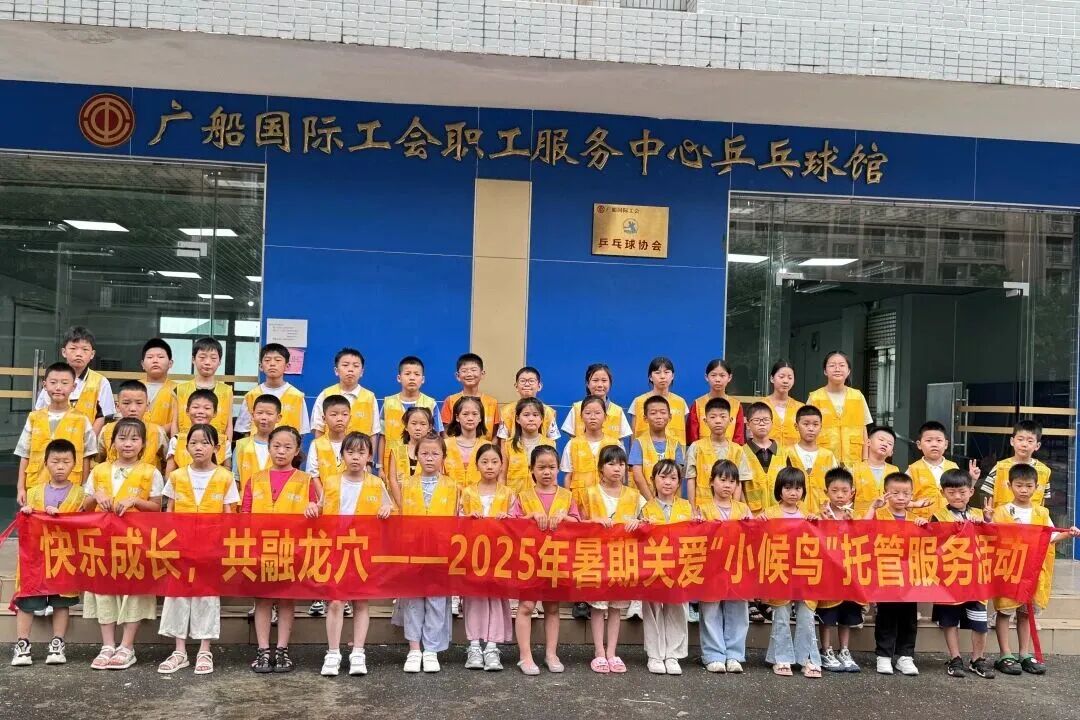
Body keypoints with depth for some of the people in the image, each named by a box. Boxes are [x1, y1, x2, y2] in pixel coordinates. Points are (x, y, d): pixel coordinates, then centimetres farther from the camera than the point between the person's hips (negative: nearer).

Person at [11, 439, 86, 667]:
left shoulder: (79, 493, 4)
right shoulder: (35, 492, 11)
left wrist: (59, 515, -18)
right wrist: (26, 513, -9)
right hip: (36, 554, 2)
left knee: (62, 600, 4)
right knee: (26, 599, -2)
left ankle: (57, 645, 11)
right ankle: (21, 644, 5)